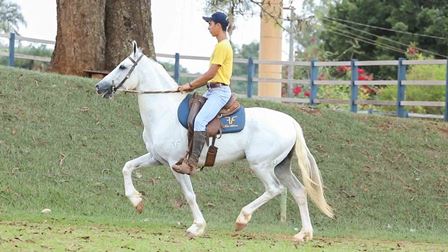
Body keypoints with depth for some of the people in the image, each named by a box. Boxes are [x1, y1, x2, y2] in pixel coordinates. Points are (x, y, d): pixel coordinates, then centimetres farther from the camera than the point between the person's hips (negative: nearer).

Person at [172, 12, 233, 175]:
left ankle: (192, 164, -34)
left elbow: (211, 74, -16)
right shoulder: (222, 45, 20)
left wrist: (191, 85, -9)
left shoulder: (222, 46, -12)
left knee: (200, 121, -27)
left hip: (219, 92, -11)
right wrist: (193, 87, 15)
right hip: (213, 91, 11)